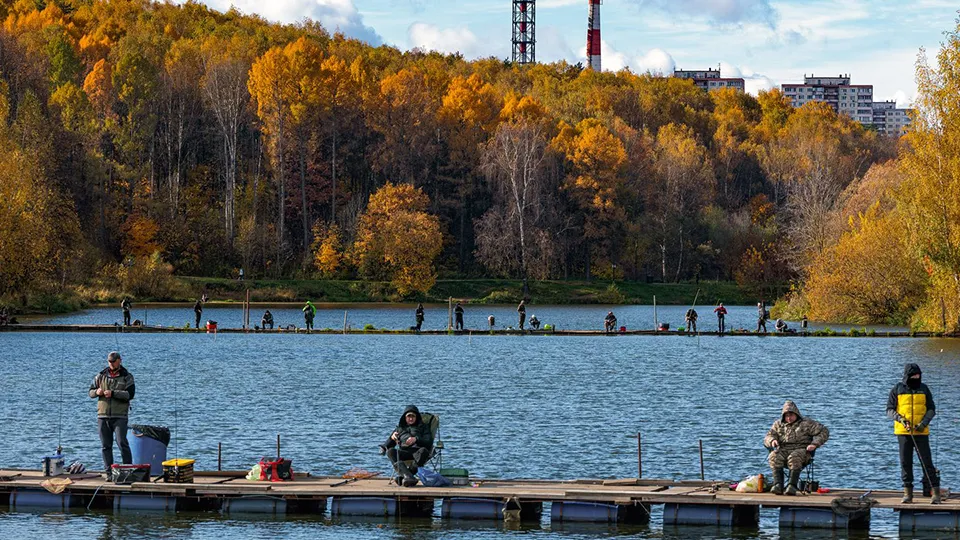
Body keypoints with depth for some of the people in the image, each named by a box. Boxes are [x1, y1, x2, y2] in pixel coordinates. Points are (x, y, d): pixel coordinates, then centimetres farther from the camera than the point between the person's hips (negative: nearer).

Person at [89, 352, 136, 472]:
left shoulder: (127, 376, 3)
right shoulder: (101, 376, 13)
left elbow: (130, 394, -10)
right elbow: (90, 392, 15)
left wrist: (113, 393, -20)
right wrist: (97, 392, -9)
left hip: (119, 416, -4)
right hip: (103, 416, 4)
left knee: (122, 443, -12)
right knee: (105, 446, 5)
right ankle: (108, 472, 9)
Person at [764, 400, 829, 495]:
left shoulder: (806, 423, 14)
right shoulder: (778, 425, 24)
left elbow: (824, 431, 8)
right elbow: (767, 438, 16)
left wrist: (814, 444, -8)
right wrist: (772, 440, -10)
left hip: (801, 451, -3)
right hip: (783, 451, 3)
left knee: (794, 458, -39)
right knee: (774, 457, -32)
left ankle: (792, 486, -46)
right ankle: (778, 485, -45)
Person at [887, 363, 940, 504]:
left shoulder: (923, 389, 6)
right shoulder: (897, 389, 3)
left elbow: (931, 409, 8)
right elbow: (889, 410, 3)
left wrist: (924, 423, -10)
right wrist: (900, 419, -16)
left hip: (921, 432, 0)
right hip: (903, 432, 0)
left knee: (926, 462, -5)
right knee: (905, 463, 2)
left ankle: (935, 492, -5)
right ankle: (907, 493, 8)